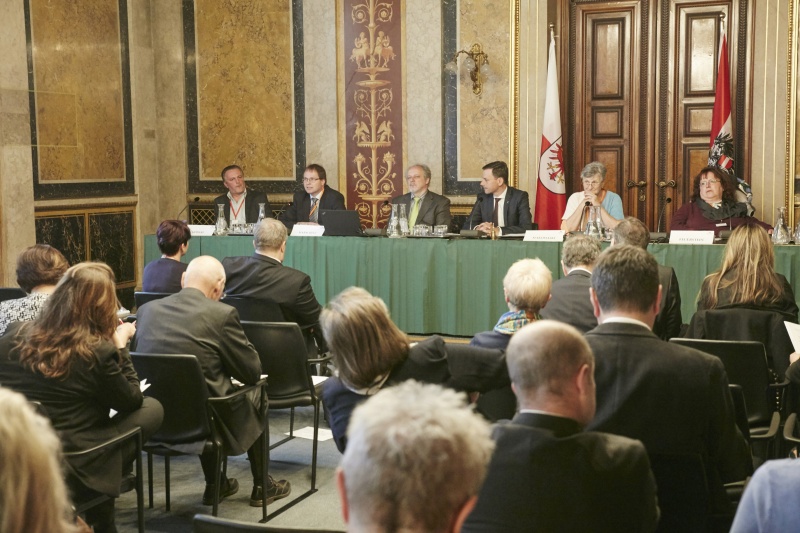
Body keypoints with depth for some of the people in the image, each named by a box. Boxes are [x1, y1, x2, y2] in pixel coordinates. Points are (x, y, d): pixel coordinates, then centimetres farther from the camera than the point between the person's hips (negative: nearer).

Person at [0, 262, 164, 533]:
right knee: (152, 408, 10)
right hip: (69, 469, -6)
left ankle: (96, 511, 25)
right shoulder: (99, 351, -16)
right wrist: (121, 346, 4)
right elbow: (131, 402, -1)